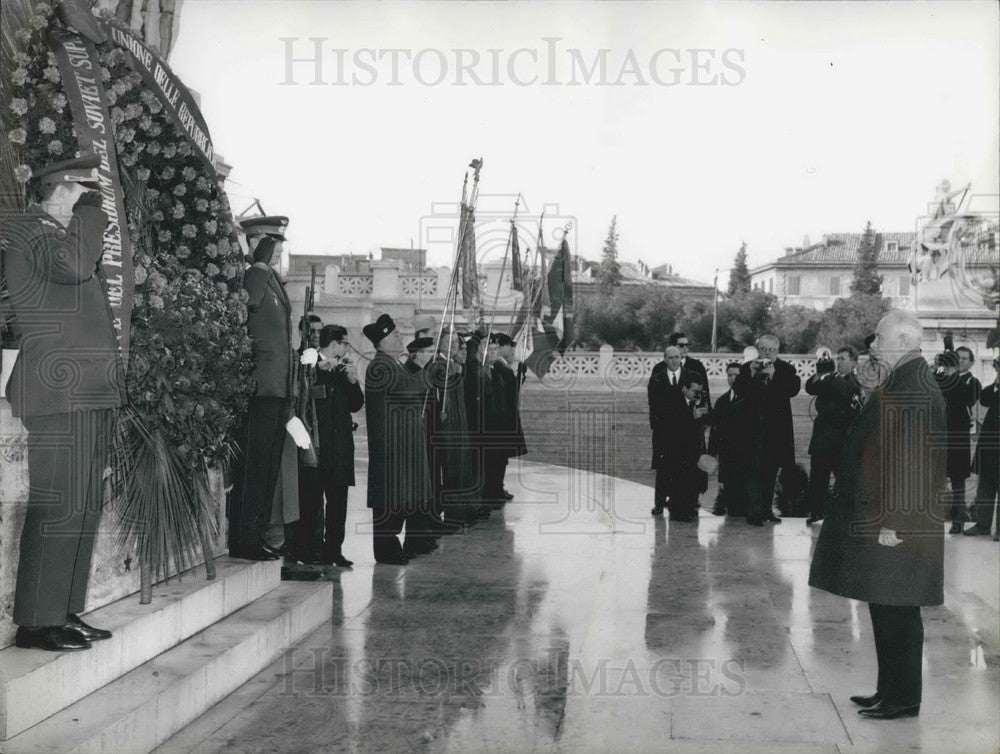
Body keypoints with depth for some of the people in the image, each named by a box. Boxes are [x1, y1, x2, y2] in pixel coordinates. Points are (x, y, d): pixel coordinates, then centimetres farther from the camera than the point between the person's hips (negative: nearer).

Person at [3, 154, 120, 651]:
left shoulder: (71, 234, 24)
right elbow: (73, 265, -24)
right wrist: (89, 210, -12)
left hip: (90, 391, 9)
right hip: (59, 390, -9)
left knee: (85, 507, 9)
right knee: (57, 506, -10)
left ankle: (64, 612, 15)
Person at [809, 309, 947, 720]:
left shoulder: (916, 391, -18)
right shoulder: (902, 383, 12)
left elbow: (911, 460, -22)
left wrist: (893, 521, -21)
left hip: (897, 527, -10)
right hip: (880, 517, 10)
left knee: (896, 611, 0)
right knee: (887, 609, 15)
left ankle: (903, 698, 11)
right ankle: (890, 690, 25)